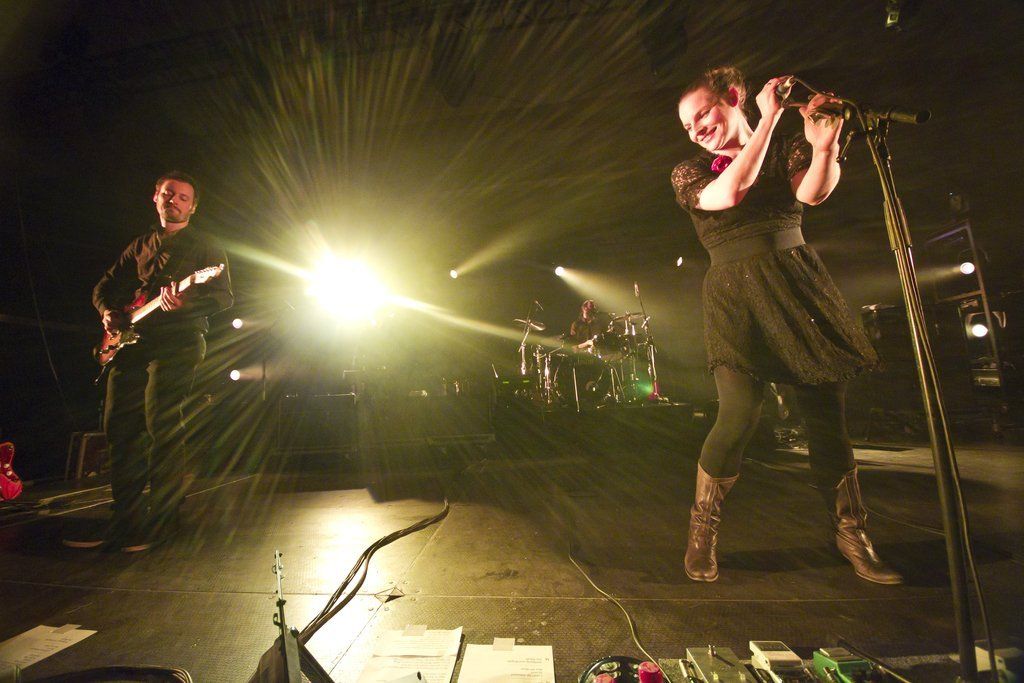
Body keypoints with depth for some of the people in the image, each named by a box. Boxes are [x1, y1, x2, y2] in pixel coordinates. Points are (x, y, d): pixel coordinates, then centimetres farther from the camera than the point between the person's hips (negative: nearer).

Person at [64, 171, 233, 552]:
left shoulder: (204, 246, 6)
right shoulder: (140, 246, 24)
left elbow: (224, 297, -6)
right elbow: (105, 286, 27)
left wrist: (187, 302, -24)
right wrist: (108, 312, 5)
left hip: (177, 339, -6)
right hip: (131, 340, 7)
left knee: (160, 423, -13)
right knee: (118, 424, 3)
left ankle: (161, 520, -4)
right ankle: (126, 517, 14)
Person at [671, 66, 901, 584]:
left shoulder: (789, 148, 16)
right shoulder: (689, 173, 10)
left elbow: (812, 193, -5)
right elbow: (731, 193, -12)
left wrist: (826, 143, -23)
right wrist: (768, 118, -5)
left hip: (798, 286, 3)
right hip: (734, 298, -2)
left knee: (827, 415, 0)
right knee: (740, 415, -16)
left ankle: (851, 532, 21)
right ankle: (702, 532, 3)